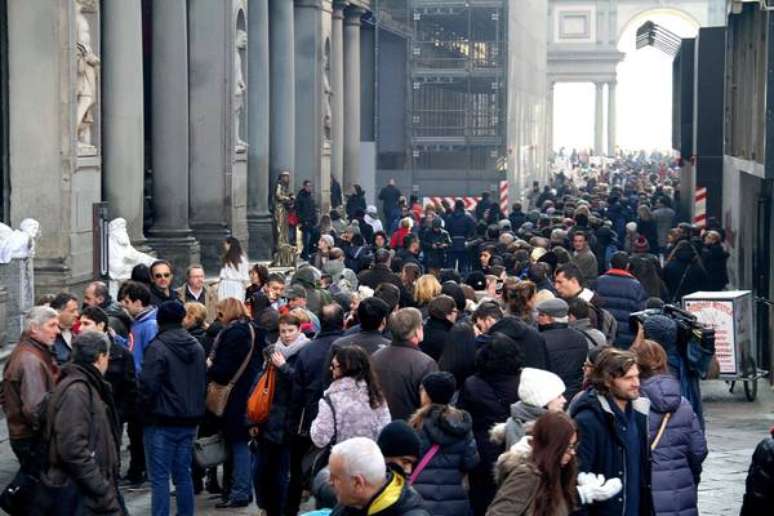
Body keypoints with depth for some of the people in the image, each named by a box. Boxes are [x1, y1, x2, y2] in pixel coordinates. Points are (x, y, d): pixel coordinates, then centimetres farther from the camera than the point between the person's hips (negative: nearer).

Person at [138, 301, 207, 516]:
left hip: (162, 420, -6)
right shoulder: (196, 347, 8)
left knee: (159, 477, -4)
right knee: (183, 474, 13)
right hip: (189, 420, 6)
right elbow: (203, 383, 14)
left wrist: (144, 412, -1)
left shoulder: (158, 347, -14)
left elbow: (148, 386, -16)